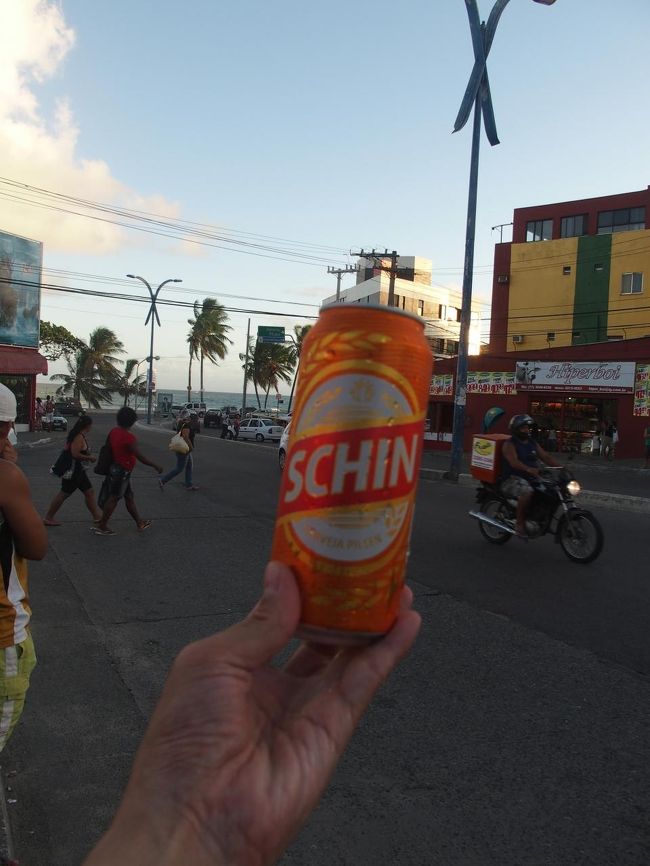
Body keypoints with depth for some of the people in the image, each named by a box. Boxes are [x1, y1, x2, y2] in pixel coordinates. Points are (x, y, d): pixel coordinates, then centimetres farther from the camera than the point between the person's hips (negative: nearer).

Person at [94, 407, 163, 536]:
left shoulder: (114, 431, 2)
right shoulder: (129, 437, -24)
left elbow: (108, 446, 15)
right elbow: (141, 457, -23)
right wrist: (156, 466, -13)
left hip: (115, 468, 9)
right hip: (122, 472, -9)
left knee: (129, 497, 17)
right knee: (113, 498, 2)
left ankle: (140, 523, 28)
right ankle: (101, 526, 10)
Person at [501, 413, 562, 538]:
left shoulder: (533, 444, 18)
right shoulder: (509, 444, -4)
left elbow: (546, 457, 10)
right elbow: (513, 462, -22)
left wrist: (561, 467, -7)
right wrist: (528, 469, -40)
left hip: (532, 479, 7)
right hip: (513, 479, -7)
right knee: (526, 491, -38)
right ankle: (520, 524, -27)